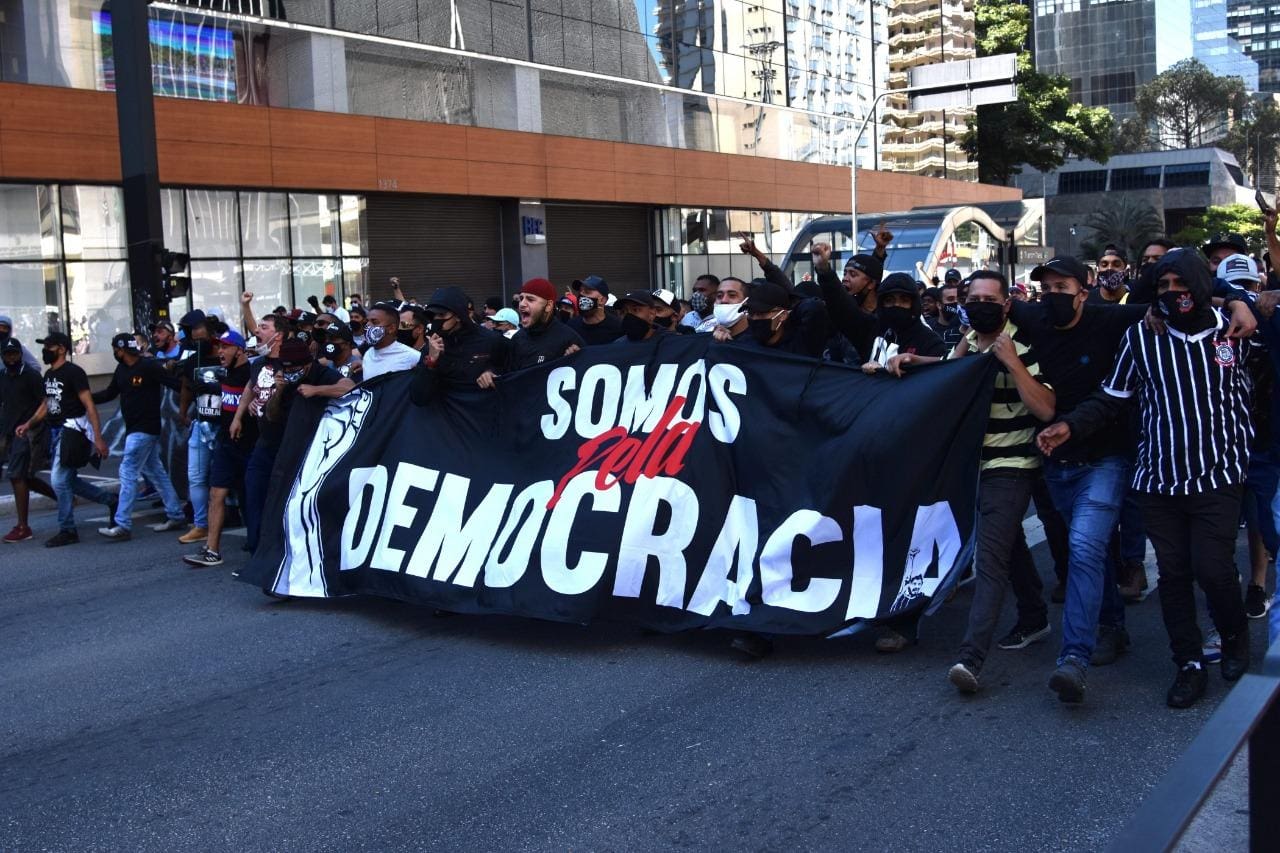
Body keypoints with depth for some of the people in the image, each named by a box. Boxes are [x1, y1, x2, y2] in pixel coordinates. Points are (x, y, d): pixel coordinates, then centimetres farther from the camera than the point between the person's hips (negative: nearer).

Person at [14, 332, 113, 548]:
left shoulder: (73, 372, -12)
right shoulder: (49, 374, 13)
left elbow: (89, 405, -16)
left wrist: (98, 438, -22)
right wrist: (28, 424, 10)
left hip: (71, 430, -9)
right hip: (55, 432, 9)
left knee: (60, 481, -8)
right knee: (69, 480, 11)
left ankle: (67, 531, 4)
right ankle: (111, 500, 25)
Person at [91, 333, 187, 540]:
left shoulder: (149, 367, -15)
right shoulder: (121, 369, 11)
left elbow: (176, 384, -17)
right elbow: (109, 393, 20)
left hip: (145, 429, -9)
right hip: (133, 428, 9)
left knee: (128, 473, -10)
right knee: (155, 472, 13)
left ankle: (122, 525, -9)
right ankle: (176, 516, 21)